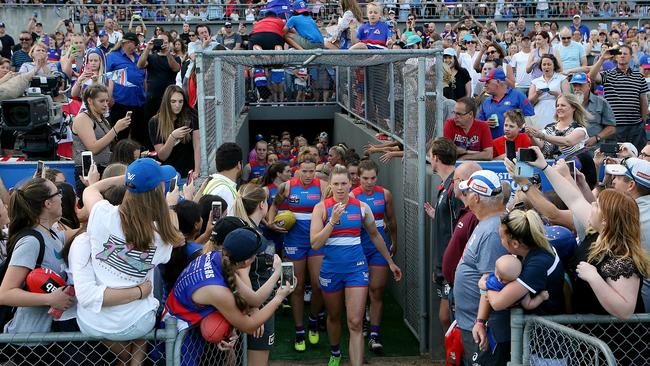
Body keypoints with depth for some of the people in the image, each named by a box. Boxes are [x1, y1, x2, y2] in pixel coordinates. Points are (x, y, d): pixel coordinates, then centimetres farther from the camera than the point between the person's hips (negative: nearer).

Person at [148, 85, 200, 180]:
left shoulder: (191, 118, -4)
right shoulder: (155, 122, -4)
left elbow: (197, 147, -9)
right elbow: (162, 156, -6)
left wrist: (197, 171, -21)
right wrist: (173, 136, -22)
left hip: (188, 175, 0)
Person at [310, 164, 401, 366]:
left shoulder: (362, 207, 0)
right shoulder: (322, 208, -5)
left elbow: (375, 236, 15)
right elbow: (315, 244, -13)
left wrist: (391, 262, 19)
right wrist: (333, 220, -22)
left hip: (356, 268, 0)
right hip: (331, 268, 1)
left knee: (355, 324, -9)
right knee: (334, 317, 20)